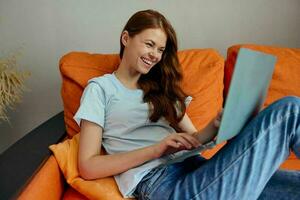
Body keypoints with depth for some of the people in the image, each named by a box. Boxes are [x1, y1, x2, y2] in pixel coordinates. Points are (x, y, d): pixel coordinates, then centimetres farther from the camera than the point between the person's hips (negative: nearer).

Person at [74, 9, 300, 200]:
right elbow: (88, 167, -2)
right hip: (160, 181, -6)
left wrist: (216, 125, -5)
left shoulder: (160, 88, 26)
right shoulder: (100, 88, 8)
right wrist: (158, 149, -11)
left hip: (196, 169, 6)